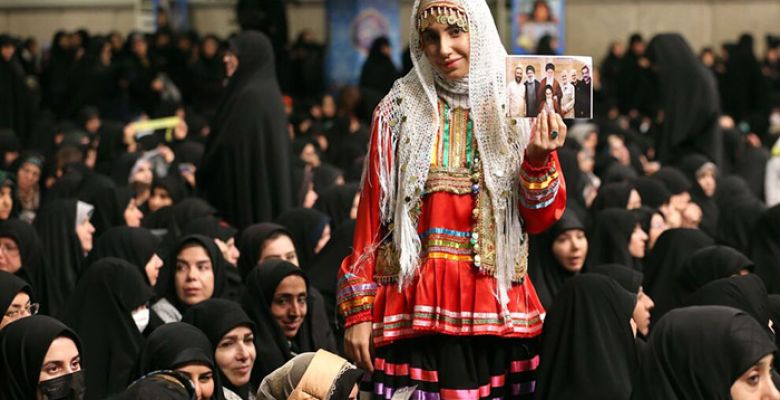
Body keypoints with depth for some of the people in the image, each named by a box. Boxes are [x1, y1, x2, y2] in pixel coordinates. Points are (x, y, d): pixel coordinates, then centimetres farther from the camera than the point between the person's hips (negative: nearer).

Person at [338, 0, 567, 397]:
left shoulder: (518, 108, 6)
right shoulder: (399, 111, 4)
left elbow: (542, 218, 2)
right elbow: (372, 212, 3)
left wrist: (537, 159, -16)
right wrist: (358, 309, -2)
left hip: (496, 305, 1)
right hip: (416, 306, -1)